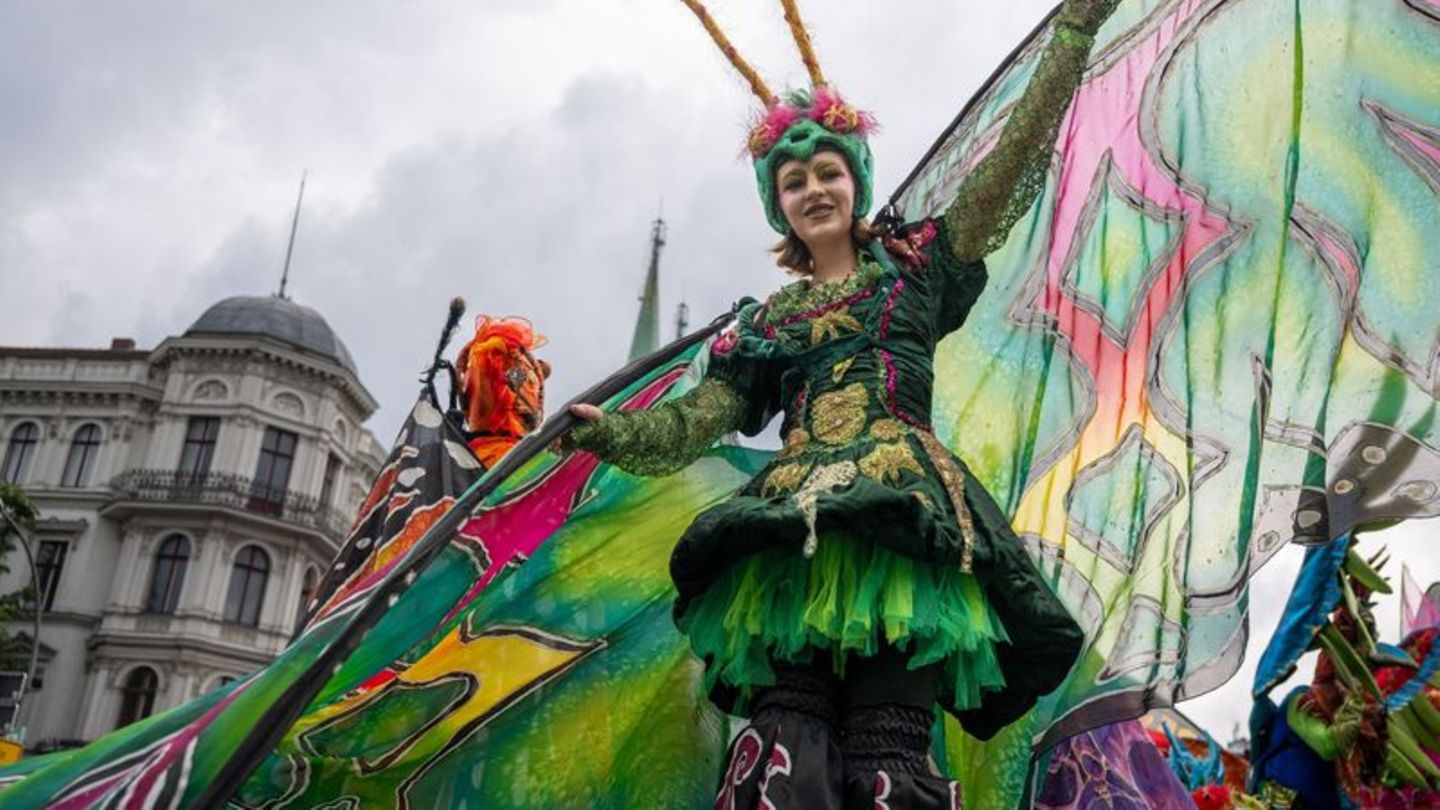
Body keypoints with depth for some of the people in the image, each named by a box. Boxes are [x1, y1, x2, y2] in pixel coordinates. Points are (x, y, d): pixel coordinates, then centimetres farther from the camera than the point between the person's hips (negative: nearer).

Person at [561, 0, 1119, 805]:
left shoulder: (913, 265, 20)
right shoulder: (763, 321, 24)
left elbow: (1015, 162, 14)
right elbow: (694, 422, 13)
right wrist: (609, 432, -7)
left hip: (903, 519, -2)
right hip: (790, 530, 2)